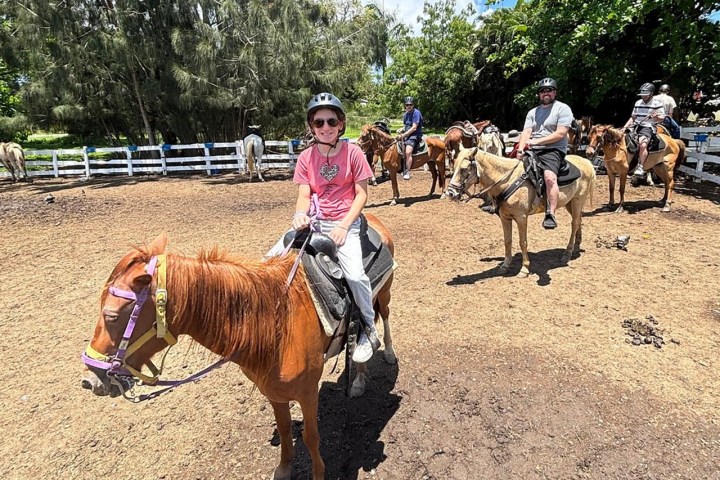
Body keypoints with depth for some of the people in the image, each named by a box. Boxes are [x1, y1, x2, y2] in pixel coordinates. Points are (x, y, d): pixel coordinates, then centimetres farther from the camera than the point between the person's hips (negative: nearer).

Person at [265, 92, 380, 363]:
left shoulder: (353, 152, -3)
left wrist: (343, 226, -13)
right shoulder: (306, 157, 5)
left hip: (345, 222, -4)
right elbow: (304, 195, 2)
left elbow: (361, 194, -3)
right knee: (272, 258, -7)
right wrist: (300, 215, -21)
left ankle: (369, 332, -1)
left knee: (354, 274, -25)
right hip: (313, 222, 4)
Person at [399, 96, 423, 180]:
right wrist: (401, 131, 1)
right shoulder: (405, 114, 15)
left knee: (408, 152, -31)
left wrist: (404, 135, -18)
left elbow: (414, 128, -17)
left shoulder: (416, 113, -10)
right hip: (406, 135, 9)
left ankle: (407, 172, -27)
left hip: (414, 136, -9)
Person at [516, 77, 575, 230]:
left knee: (549, 176, -31)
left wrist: (537, 141, -16)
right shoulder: (533, 112, 20)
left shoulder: (563, 108, 4)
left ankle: (551, 214, -30)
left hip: (553, 150, -6)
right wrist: (521, 149, -14)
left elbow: (560, 133, -9)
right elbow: (526, 132, 6)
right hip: (532, 151, 7)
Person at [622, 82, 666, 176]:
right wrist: (625, 127, 9)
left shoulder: (657, 103, 0)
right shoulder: (638, 103, 16)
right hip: (636, 126, 7)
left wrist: (657, 117, -25)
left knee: (642, 144, -32)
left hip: (649, 127, -7)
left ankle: (640, 167, -27)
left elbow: (662, 118, -2)